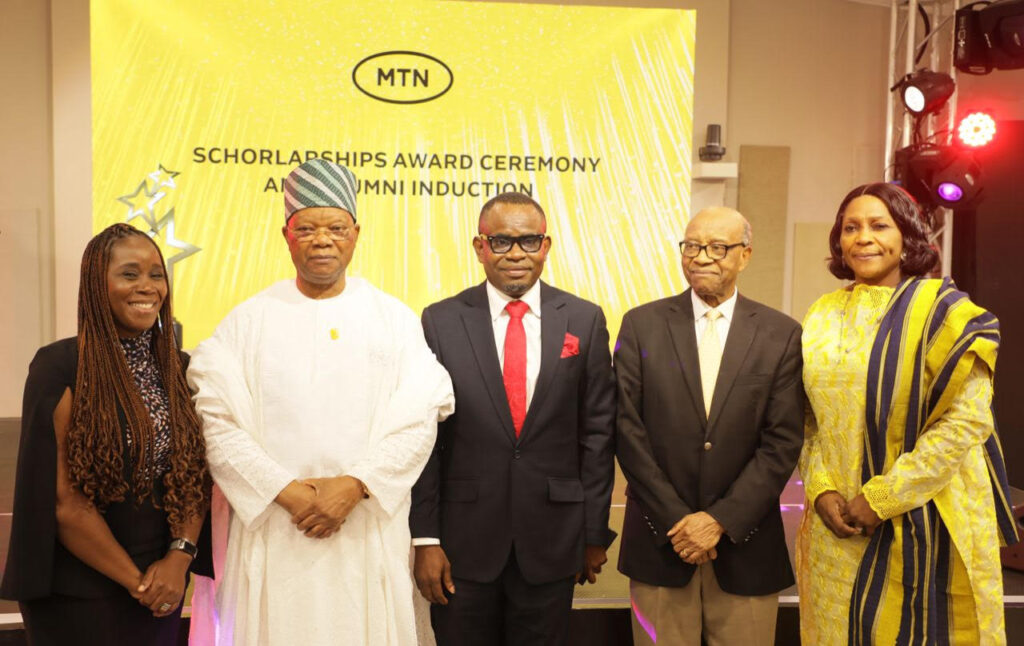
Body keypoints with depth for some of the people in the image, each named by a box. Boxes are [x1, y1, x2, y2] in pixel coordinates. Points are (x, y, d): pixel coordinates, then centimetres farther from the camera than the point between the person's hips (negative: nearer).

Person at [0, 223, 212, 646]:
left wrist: (180, 557, -12)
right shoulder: (60, 367, -13)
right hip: (77, 595, -4)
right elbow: (62, 499, -15)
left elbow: (198, 473, 2)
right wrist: (135, 580, -11)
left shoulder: (179, 368, 2)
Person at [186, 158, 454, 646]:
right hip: (272, 531, 0)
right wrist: (284, 491, -13)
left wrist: (354, 486, -15)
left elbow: (419, 418, -5)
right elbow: (216, 418, -5)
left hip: (369, 528, 0)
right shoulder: (249, 320, 3)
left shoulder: (395, 318, 4)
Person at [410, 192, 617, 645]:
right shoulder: (440, 322, -4)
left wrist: (595, 533, 2)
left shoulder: (584, 320, -1)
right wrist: (425, 539, -5)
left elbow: (597, 432, 1)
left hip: (552, 541, 1)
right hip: (464, 539, 0)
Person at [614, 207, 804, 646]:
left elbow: (782, 442, -4)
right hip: (660, 539, 0)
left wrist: (722, 520, -11)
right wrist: (676, 519, -8)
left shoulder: (782, 335, 0)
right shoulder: (642, 325, 0)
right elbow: (628, 429, -4)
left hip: (744, 545, 0)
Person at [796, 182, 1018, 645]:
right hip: (838, 522, 4)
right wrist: (821, 489, -8)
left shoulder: (941, 309, -7)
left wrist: (882, 498, -17)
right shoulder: (823, 316, 5)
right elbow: (810, 416, 7)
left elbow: (967, 419, -15)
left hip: (922, 521, -4)